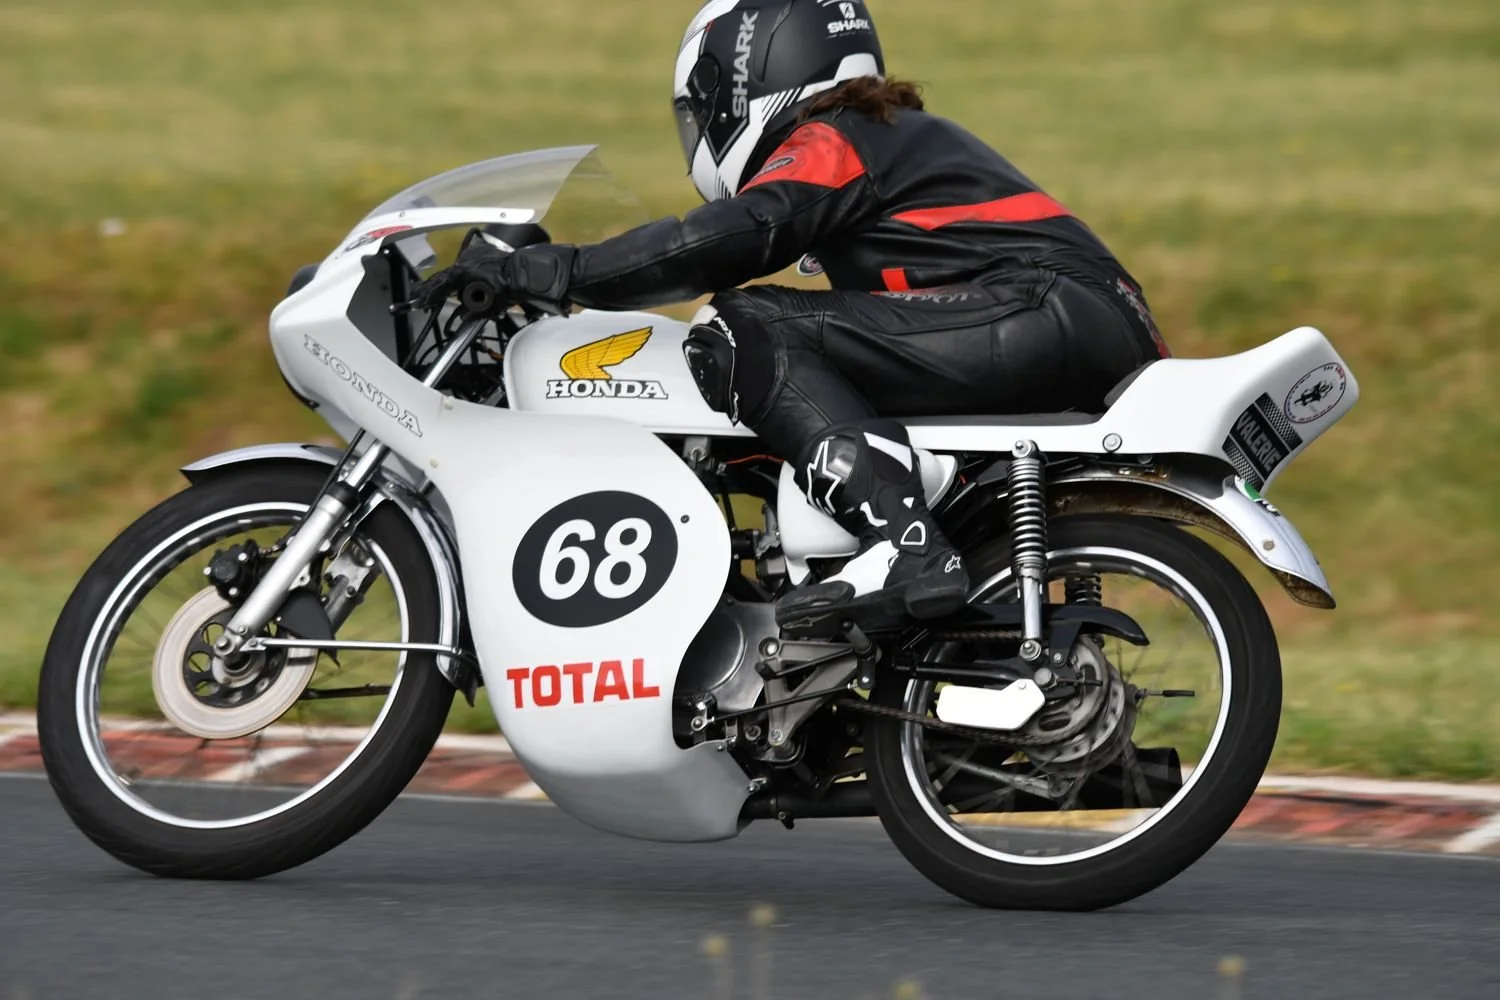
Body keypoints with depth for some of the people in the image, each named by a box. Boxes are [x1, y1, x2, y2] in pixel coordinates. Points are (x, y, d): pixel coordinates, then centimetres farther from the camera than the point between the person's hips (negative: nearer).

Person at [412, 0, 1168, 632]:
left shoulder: (828, 142, 1)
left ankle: (904, 546, -31)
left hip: (1041, 314, -10)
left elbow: (730, 240, -15)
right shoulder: (901, 136, 31)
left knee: (745, 335, -14)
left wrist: (548, 274, -13)